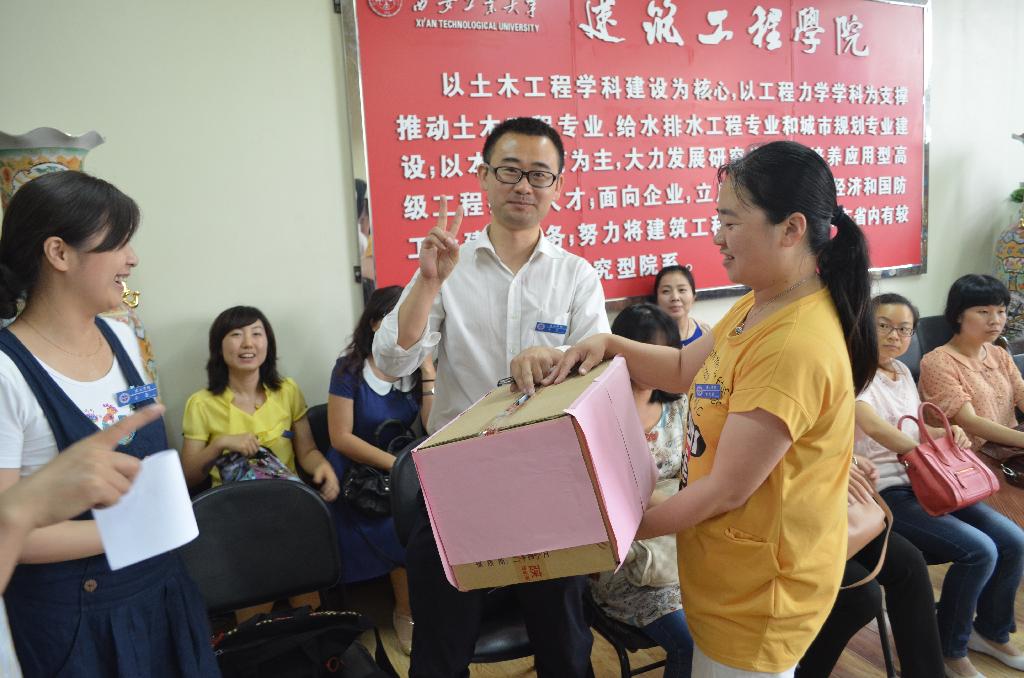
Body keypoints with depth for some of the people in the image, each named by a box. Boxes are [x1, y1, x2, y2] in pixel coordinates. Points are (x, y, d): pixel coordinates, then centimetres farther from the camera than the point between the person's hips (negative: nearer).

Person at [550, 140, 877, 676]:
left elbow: (727, 490, -26)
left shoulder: (794, 347, -30)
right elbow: (686, 370, 12)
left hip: (757, 588, -8)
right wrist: (609, 344, -3)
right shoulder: (760, 306, 0)